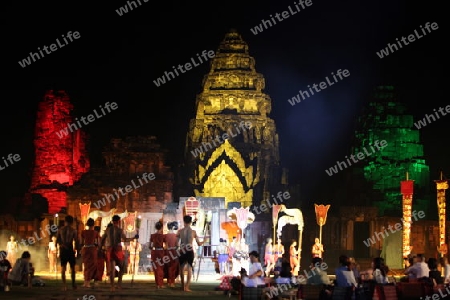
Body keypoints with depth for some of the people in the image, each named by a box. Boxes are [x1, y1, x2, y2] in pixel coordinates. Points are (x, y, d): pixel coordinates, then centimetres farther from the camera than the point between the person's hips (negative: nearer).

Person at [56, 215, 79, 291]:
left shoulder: (60, 229, 3)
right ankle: (73, 284, 12)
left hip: (62, 250, 1)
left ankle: (64, 285, -8)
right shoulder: (73, 230, -3)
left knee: (63, 267, 3)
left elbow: (57, 240, 1)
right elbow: (76, 241, -5)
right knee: (72, 267, 11)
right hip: (70, 249, -1)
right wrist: (75, 249, 7)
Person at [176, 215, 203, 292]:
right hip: (190, 252, -1)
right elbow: (199, 244, 2)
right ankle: (186, 287, -7)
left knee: (181, 268, 18)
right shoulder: (193, 232, -3)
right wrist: (203, 241, 22)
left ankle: (183, 285, 26)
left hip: (182, 252, 1)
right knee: (189, 269, 3)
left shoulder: (180, 231, -4)